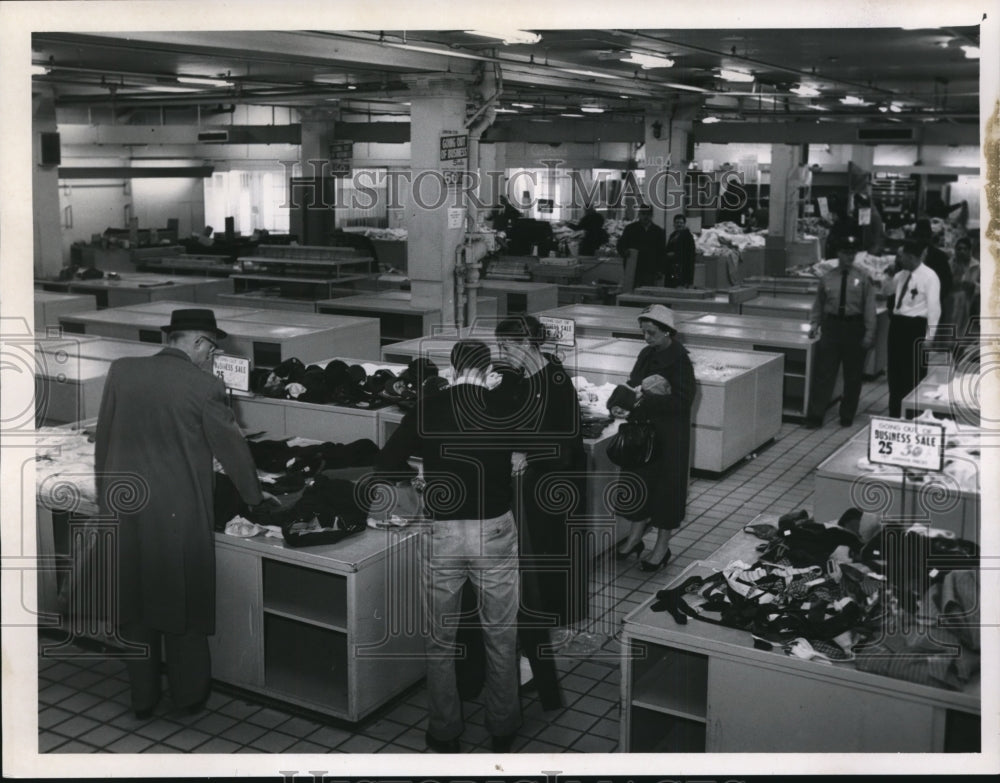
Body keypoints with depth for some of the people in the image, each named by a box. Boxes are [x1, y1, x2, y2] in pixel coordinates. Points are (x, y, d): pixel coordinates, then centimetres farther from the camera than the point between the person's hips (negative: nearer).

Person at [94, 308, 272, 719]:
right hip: (180, 514, -4)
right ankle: (189, 694, 26)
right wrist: (253, 495, 13)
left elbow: (103, 439, 7)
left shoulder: (120, 371, 0)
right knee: (184, 605, 12)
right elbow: (232, 447, -2)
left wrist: (106, 497, 17)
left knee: (135, 604, 15)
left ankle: (142, 697, 26)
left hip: (123, 508, 4)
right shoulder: (204, 386, -12)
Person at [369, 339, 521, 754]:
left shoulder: (426, 408, -3)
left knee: (440, 639, 15)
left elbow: (384, 468, -4)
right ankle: (502, 728, 27)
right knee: (501, 636, 16)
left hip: (441, 534, 0)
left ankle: (445, 733, 24)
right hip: (495, 532, 0)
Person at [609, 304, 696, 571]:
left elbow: (682, 401, -21)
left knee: (666, 484, 4)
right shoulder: (646, 355, 6)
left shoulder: (679, 361, -15)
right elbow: (633, 385, 11)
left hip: (669, 435, -7)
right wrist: (622, 402, -10)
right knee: (640, 479, 13)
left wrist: (645, 401, -28)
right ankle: (635, 537, 28)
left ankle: (662, 546, 16)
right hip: (643, 430, 7)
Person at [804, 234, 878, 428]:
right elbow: (819, 303, 13)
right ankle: (816, 415, -1)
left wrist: (869, 333, -7)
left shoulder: (863, 278, -1)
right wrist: (814, 323, 3)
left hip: (854, 327, 0)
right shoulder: (827, 278, 4)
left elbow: (869, 307, -3)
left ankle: (847, 416, 20)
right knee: (824, 372, -3)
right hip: (832, 325, 1)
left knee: (852, 375, 8)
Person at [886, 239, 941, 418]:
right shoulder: (900, 275, 10)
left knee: (914, 373, 2)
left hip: (915, 326, -7)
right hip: (897, 323, 7)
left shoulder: (929, 277, -10)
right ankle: (894, 413, 24)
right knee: (894, 369, 12)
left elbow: (934, 308, -12)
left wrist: (928, 338, -14)